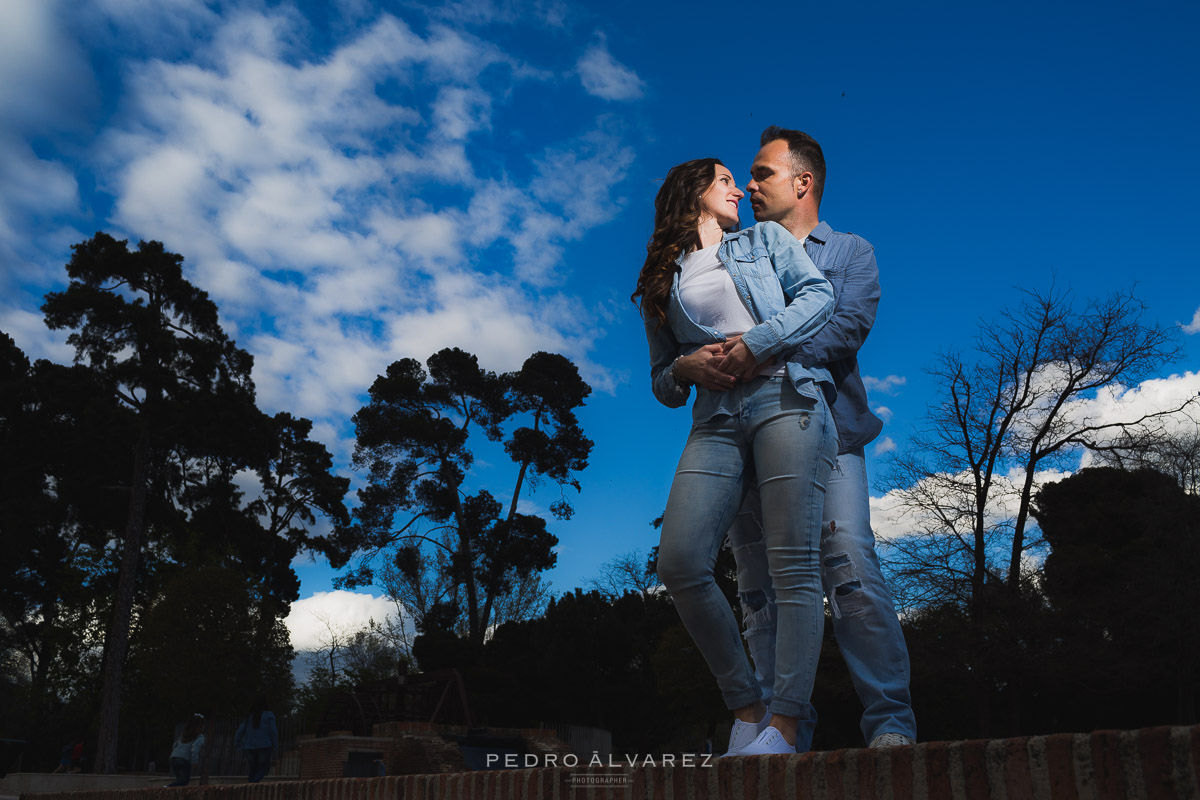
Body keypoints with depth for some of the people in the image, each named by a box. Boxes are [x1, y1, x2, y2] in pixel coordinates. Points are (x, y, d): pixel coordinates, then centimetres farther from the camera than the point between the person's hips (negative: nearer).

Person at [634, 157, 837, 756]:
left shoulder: (766, 239, 23)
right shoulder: (660, 284, 24)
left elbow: (819, 295, 7)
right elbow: (661, 380, 22)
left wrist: (756, 342, -6)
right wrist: (687, 367, -1)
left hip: (785, 398, -1)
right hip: (716, 419, 2)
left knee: (792, 563, -14)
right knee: (680, 563, -17)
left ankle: (783, 728, -16)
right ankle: (747, 710, -4)